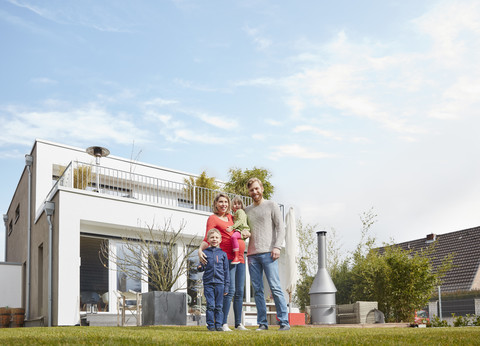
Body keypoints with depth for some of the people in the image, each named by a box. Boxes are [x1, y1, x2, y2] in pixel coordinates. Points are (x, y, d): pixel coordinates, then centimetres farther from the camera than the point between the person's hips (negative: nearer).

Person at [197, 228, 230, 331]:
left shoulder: (222, 254, 7)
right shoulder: (205, 252, 6)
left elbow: (226, 271, 9)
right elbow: (201, 267, 10)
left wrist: (226, 286, 5)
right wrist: (200, 267, -15)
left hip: (220, 283, 1)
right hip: (208, 283, -1)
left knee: (219, 306, 3)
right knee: (210, 305, -2)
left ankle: (218, 325, 10)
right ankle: (210, 325, 7)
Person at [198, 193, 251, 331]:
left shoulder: (231, 217, 20)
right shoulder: (213, 218, 2)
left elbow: (247, 232, 27)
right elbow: (208, 238, -7)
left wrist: (247, 233, 3)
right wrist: (200, 250, -25)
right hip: (227, 258, -7)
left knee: (240, 292, 6)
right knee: (230, 290, -15)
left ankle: (238, 323, 12)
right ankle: (223, 324, -11)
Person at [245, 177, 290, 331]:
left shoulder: (271, 206, 7)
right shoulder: (246, 210, 19)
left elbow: (280, 228, 1)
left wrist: (277, 246, -11)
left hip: (268, 253, -4)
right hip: (252, 255, 4)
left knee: (275, 288, -10)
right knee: (258, 290, 1)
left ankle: (284, 322, -8)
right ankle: (262, 323, 3)